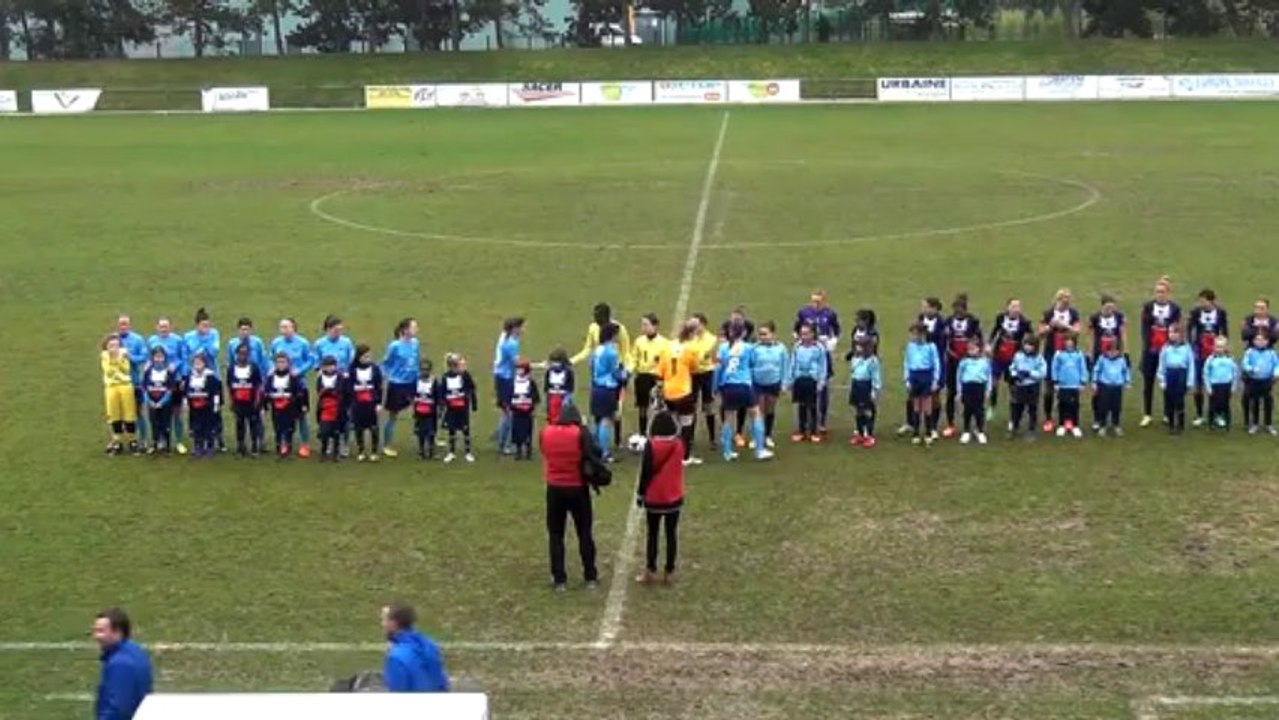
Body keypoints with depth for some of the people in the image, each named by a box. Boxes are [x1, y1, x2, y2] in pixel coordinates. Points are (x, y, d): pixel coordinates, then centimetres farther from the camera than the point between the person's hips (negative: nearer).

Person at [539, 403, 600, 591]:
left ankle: (559, 579, 10)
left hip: (554, 489, 1)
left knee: (555, 535, 10)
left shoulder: (546, 432, -3)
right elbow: (597, 453, -12)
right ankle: (591, 576, 18)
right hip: (578, 489, -1)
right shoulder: (581, 433, -12)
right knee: (584, 533, 12)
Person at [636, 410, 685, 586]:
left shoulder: (651, 445, -15)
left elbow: (645, 472, -12)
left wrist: (640, 493, 0)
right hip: (674, 497, 2)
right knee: (671, 534, 9)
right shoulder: (679, 444, -6)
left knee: (652, 534, 8)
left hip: (654, 498, -2)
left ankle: (650, 572, 6)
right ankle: (669, 572, 9)